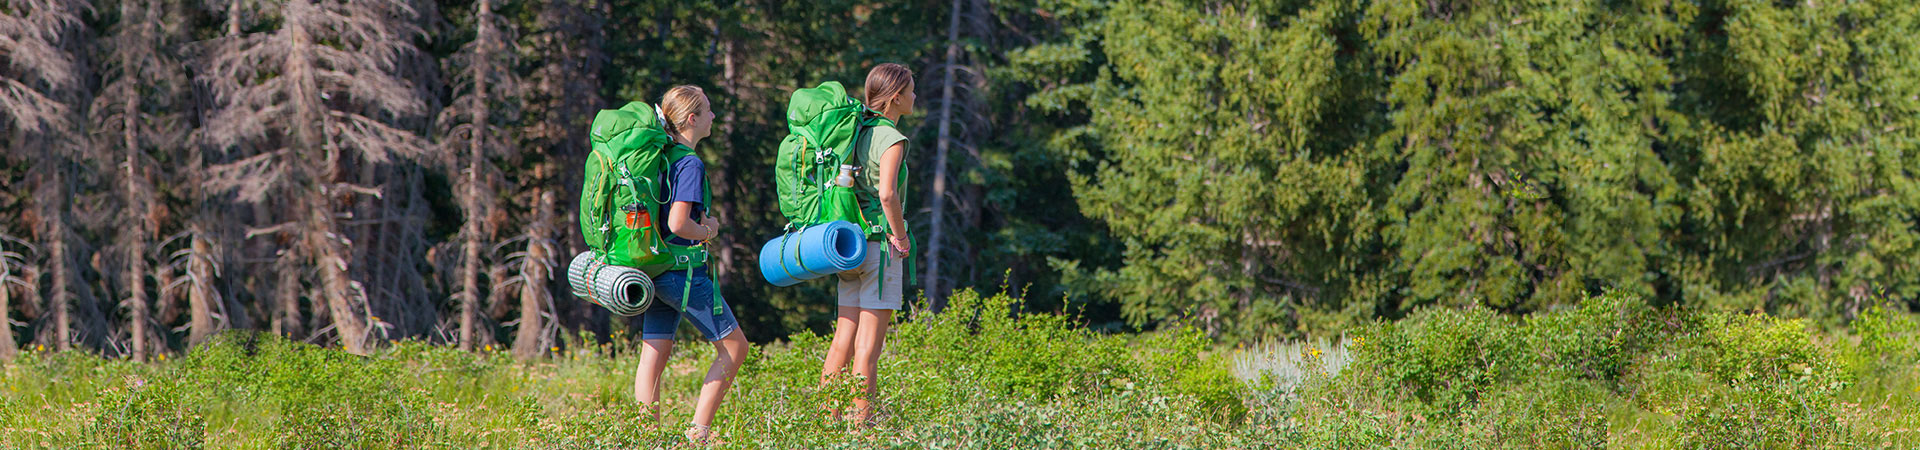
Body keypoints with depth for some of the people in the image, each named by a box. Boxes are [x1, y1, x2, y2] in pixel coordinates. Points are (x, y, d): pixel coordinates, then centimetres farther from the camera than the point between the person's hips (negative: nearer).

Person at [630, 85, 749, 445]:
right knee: (734, 347, 3)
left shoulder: (662, 158, 10)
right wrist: (708, 231, -6)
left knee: (654, 355, 5)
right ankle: (699, 432, 0)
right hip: (684, 272, -8)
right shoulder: (690, 164, -16)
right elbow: (678, 224, -24)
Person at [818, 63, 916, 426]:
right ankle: (860, 422, -3)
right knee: (869, 345, -4)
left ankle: (824, 419, 11)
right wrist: (900, 237, -13)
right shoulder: (890, 139, -12)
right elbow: (887, 194, -25)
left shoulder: (858, 133, 11)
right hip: (880, 245, -8)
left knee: (843, 341, 10)